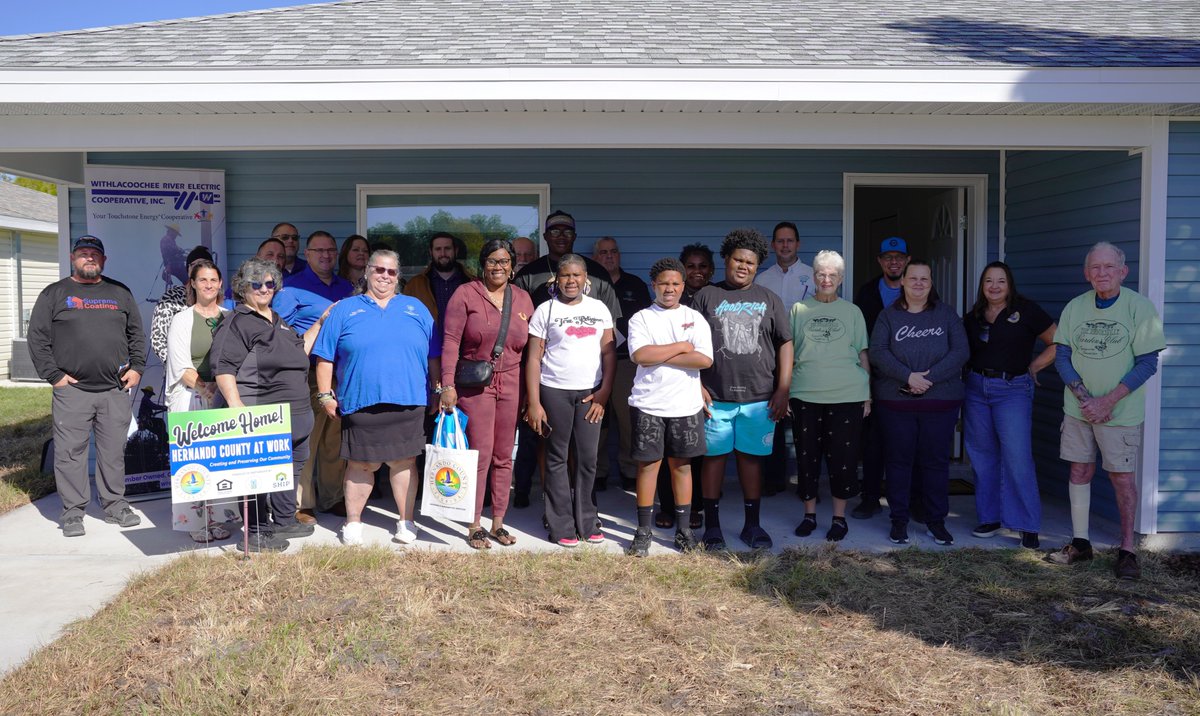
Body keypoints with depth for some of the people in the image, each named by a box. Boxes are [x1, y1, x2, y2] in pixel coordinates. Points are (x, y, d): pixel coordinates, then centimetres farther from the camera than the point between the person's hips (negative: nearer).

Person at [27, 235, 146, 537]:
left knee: (114, 451, 7)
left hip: (116, 390, 2)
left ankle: (115, 506, 17)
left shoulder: (119, 293, 15)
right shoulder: (54, 294, 6)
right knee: (70, 452, -1)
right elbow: (37, 337, 3)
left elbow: (136, 334, 17)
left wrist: (136, 367, 5)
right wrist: (54, 375, -5)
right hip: (72, 390, -2)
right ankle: (73, 512, 8)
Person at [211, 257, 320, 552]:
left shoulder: (278, 320, 19)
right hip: (262, 415, -9)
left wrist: (319, 323, 23)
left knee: (293, 466, 18)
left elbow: (299, 351, 29)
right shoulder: (236, 323, -8)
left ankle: (284, 521, 32)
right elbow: (222, 367, -15)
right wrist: (236, 406, -24)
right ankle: (257, 532, 5)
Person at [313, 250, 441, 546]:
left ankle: (406, 521, 19)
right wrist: (325, 395, 0)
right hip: (360, 404, -1)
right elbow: (325, 358, 6)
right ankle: (352, 523, 20)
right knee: (361, 465, 4)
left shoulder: (416, 309, 13)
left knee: (404, 463, 6)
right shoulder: (345, 310, 9)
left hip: (408, 402, 1)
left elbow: (433, 356, 14)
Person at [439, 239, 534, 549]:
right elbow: (450, 341, -6)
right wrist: (448, 385, -13)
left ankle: (498, 523, 19)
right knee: (480, 453, -6)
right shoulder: (465, 294, -1)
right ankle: (474, 526, 6)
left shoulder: (523, 299, 11)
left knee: (504, 456, 8)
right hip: (474, 385, -4)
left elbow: (530, 347, 13)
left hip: (511, 385, 4)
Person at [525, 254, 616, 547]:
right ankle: (562, 526, 11)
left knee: (588, 459, 3)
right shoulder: (545, 310, 1)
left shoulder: (599, 309, 8)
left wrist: (604, 393, -3)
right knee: (557, 459, 3)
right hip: (555, 391, -2)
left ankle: (587, 522, 16)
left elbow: (608, 353, 8)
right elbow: (533, 359, -1)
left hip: (590, 393, 2)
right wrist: (534, 403, -7)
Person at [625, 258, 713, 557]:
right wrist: (681, 347, -10)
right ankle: (643, 531, 13)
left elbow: (705, 359, -10)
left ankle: (683, 529, 19)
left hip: (686, 405, 1)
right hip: (648, 404, -1)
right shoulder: (641, 318, 2)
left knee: (681, 464, 9)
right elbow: (640, 355, -15)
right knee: (648, 464, 3)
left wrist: (659, 356, -11)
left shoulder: (695, 318, 5)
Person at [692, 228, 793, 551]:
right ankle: (712, 525, 14)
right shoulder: (706, 297, 5)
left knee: (751, 458, 8)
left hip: (759, 398, 1)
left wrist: (783, 390, 1)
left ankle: (752, 524, 20)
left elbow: (785, 344, 8)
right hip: (715, 397, -1)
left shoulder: (769, 300, 10)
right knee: (714, 457, 4)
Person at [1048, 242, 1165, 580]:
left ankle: (1127, 549, 15)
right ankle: (1081, 543, 19)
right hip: (1079, 408, 4)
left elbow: (1147, 363, -10)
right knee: (1079, 472, 8)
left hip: (1121, 410, -3)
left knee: (1123, 477, 1)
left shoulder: (1139, 307, -9)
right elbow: (1062, 357, 3)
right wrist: (1083, 397, -11)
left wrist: (1108, 401, -16)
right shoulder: (1075, 307, 2)